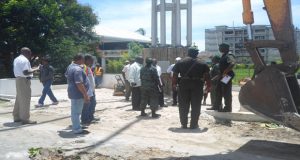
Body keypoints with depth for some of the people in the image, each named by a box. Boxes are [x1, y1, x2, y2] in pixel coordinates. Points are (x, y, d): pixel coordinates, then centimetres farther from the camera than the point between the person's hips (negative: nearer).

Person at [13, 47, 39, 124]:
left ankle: (17, 117, 22)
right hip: (24, 80, -10)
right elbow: (25, 72, -23)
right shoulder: (25, 60, -14)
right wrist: (35, 69, -17)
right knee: (25, 100, -7)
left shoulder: (16, 59, 18)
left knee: (19, 99, 15)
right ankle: (25, 119, -5)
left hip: (18, 79, 10)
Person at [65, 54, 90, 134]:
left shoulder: (70, 66, 9)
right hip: (78, 94, -10)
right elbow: (79, 84, -29)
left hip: (73, 92, 10)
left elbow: (67, 75, 25)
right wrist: (85, 94, -25)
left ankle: (75, 126, 30)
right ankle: (77, 129, 5)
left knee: (75, 111, 19)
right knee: (76, 112, -2)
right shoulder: (78, 69, -23)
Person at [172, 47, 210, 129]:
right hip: (197, 85, -1)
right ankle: (193, 124, 10)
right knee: (196, 106, 7)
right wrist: (209, 86, 5)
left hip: (184, 84, 1)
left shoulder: (180, 63, 7)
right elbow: (207, 76, 1)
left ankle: (184, 124, 13)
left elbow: (175, 75, 4)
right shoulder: (202, 64, 5)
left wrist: (174, 84, 9)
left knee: (183, 106, 9)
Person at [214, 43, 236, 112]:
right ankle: (217, 106, 23)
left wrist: (225, 72, -30)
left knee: (226, 93, -5)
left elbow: (232, 63, -31)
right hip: (221, 77, 10)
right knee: (218, 92, 15)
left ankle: (228, 108, 2)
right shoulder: (223, 56, 17)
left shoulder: (229, 56, -13)